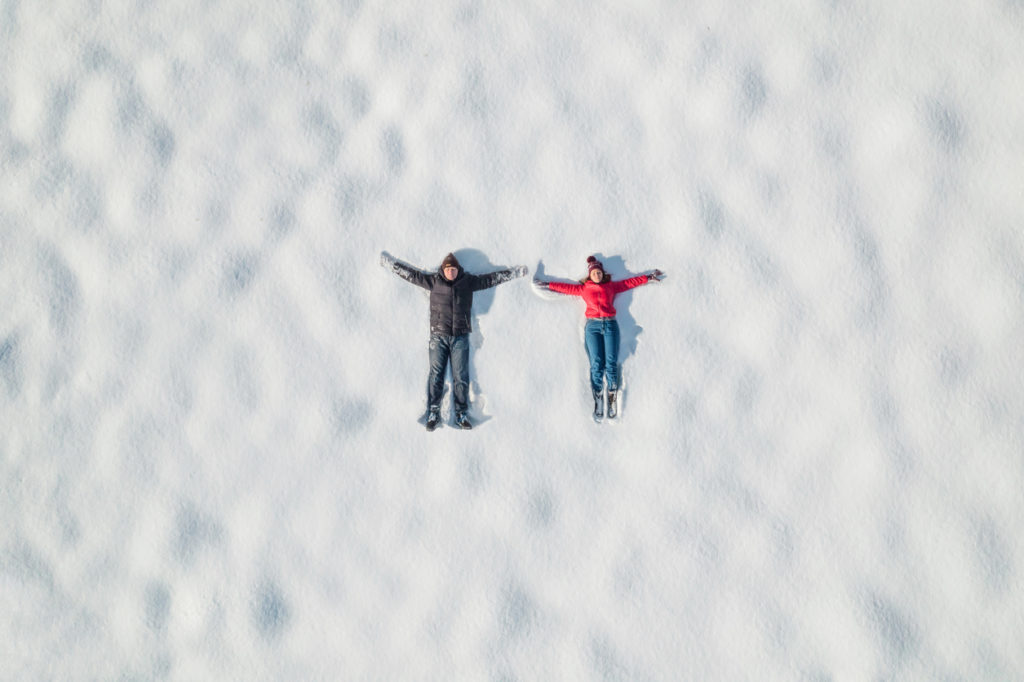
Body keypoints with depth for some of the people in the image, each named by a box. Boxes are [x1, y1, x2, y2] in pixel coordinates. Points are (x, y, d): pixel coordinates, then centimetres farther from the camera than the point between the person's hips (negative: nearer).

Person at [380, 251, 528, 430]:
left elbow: (492, 278, 10)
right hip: (438, 336, -1)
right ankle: (433, 413, 8)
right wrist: (389, 263, 8)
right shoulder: (433, 281, 3)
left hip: (460, 336, 1)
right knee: (436, 374, 0)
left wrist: (515, 272, 12)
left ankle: (461, 414, 10)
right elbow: (410, 273, 7)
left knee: (461, 376, 3)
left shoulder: (469, 282, 5)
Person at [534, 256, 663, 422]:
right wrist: (547, 285, 19)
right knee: (596, 364, -11)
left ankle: (612, 397, -2)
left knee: (611, 363, -10)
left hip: (610, 325, 1)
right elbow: (566, 287, 20)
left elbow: (631, 282, 21)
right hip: (593, 326, -1)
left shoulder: (611, 286, 19)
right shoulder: (584, 288, 18)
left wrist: (649, 277, 22)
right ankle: (598, 401, -7)